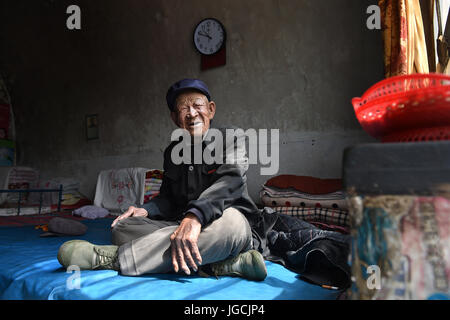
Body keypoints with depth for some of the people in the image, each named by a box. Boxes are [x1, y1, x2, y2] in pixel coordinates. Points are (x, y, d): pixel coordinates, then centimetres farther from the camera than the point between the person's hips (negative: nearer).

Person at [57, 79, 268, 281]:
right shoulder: (172, 152, 16)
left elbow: (230, 182, -22)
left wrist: (194, 217, -40)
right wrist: (145, 210, -1)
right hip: (180, 227, 5)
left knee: (227, 219, -41)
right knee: (121, 228, -15)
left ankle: (113, 258, -30)